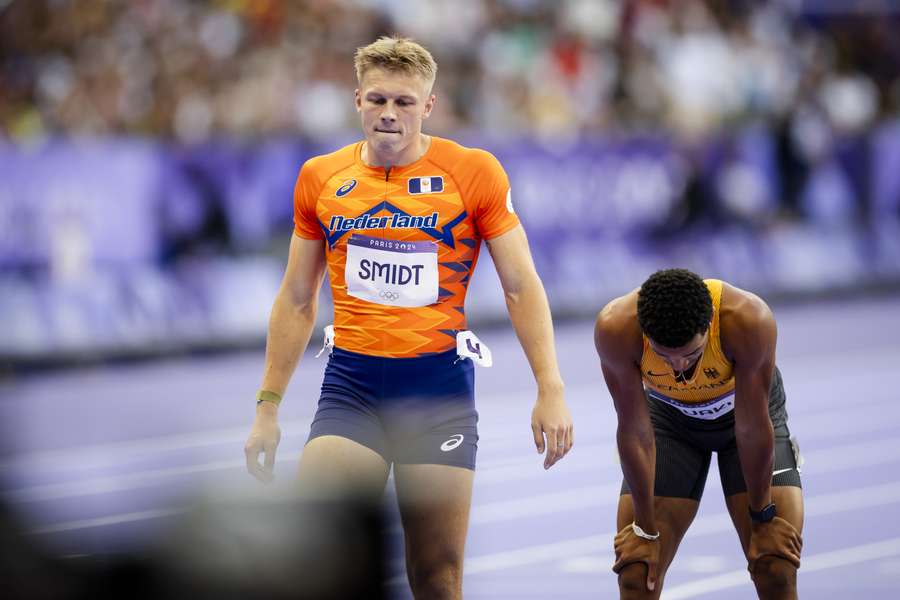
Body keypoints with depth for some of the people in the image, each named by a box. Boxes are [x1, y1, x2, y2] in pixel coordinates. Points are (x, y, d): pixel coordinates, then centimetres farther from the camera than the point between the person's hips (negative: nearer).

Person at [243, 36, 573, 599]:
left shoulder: (474, 172, -1)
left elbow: (521, 285, 1)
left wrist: (551, 389, -8)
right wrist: (268, 406, 13)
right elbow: (297, 301, 16)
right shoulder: (321, 177, 8)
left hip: (440, 381, -2)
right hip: (351, 381, 2)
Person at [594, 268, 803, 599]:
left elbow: (752, 427, -27)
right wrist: (646, 530, -17)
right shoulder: (616, 328, -36)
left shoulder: (748, 320, -39)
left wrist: (763, 519, -16)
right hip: (670, 416, 1)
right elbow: (635, 430, -25)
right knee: (636, 573, -8)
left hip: (744, 408, -1)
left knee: (777, 571, -12)